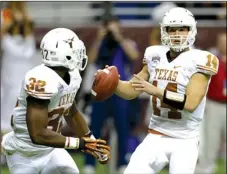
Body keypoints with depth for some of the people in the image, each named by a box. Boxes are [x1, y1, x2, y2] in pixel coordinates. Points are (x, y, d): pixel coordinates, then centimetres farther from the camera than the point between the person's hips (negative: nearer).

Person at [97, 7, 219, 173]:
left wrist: (154, 90, -26)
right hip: (156, 137, 5)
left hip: (184, 141, -5)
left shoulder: (198, 61, -11)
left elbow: (191, 103, -21)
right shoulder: (156, 57, 7)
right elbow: (131, 91, 11)